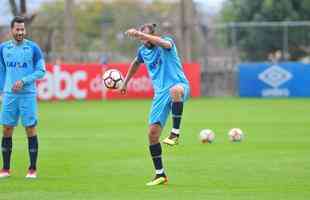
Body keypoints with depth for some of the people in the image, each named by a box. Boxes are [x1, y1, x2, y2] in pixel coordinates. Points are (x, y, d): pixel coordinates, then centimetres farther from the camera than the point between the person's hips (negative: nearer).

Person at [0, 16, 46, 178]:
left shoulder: (33, 48, -1)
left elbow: (41, 71, -2)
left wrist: (23, 81, -14)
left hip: (28, 94, -3)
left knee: (30, 129, -2)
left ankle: (33, 169, 5)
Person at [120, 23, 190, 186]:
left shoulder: (167, 42, -6)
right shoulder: (142, 51, 13)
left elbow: (164, 43, -32)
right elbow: (136, 64, 35)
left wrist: (139, 34, -38)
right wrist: (125, 82, 38)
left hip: (179, 85, -6)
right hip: (160, 93, 6)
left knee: (175, 90, -45)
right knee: (152, 133, -3)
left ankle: (175, 133, -36)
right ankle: (160, 175, 8)